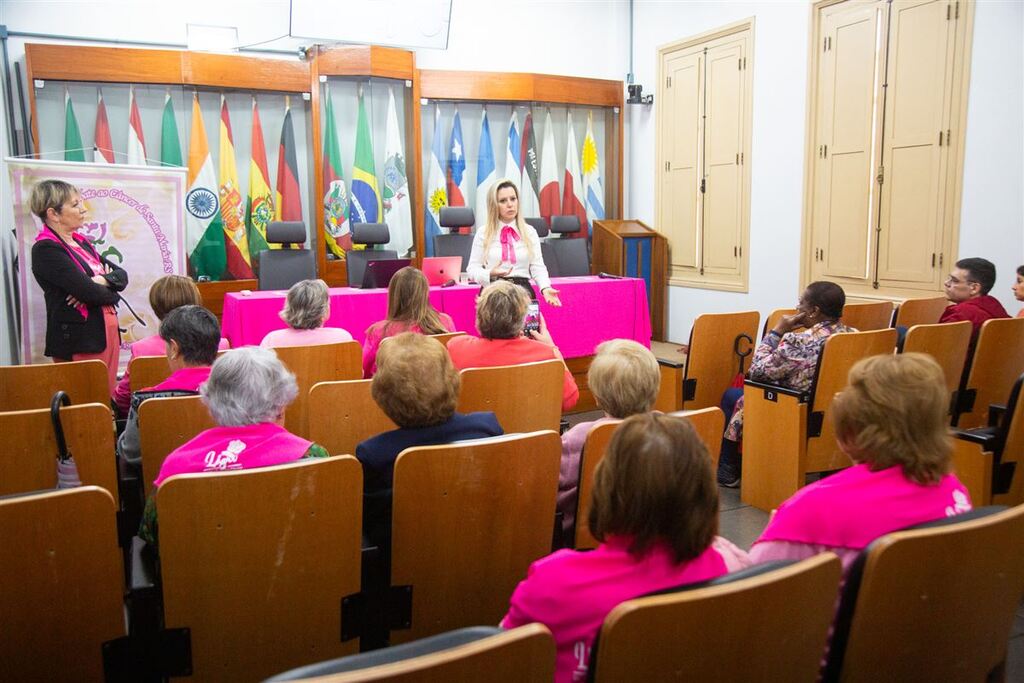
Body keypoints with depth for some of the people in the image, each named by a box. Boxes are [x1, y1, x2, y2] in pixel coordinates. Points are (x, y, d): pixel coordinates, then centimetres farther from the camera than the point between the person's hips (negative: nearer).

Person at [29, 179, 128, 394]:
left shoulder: (80, 241, 15)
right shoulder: (46, 249, -10)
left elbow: (121, 275, 10)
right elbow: (88, 291, -19)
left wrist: (103, 280, -11)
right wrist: (112, 295, 1)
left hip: (107, 332, 8)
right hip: (78, 341, -8)